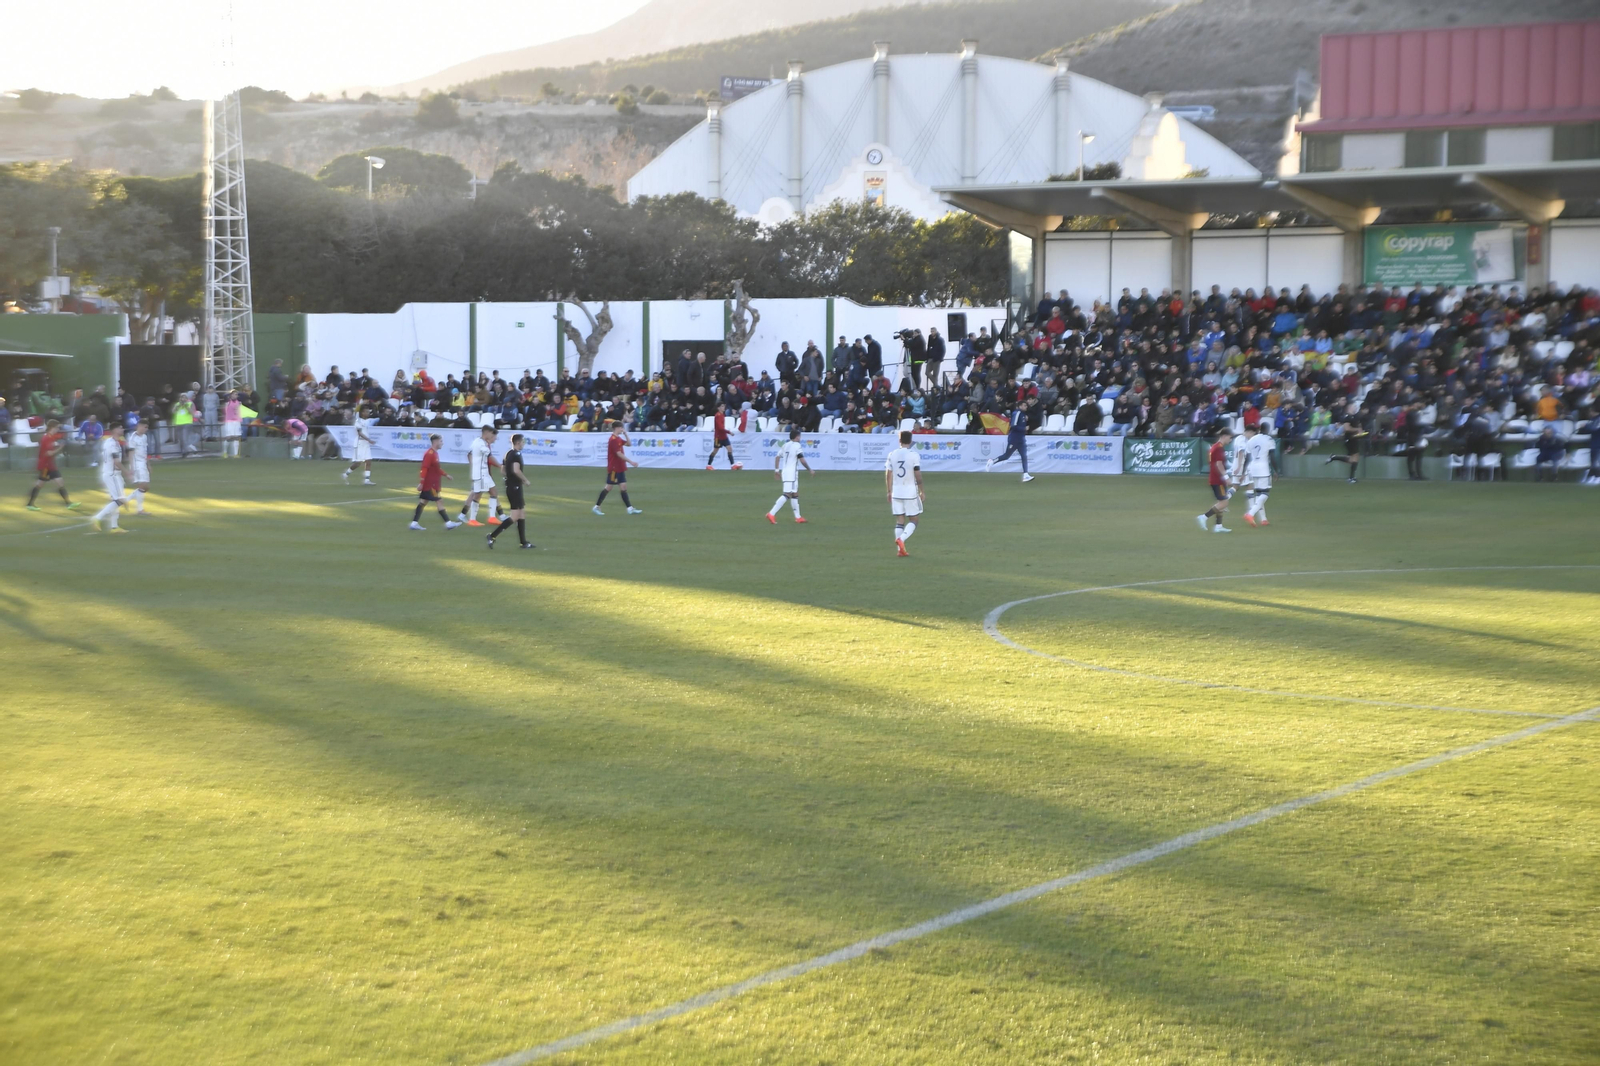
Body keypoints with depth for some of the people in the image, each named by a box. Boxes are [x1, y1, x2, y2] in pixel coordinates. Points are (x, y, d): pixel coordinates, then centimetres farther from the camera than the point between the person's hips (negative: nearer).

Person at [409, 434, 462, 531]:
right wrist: (421, 482, -24)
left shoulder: (434, 453, 14)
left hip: (432, 484, 10)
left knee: (423, 502, 9)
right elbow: (424, 468, -21)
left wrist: (446, 475, 27)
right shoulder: (429, 454, -17)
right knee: (438, 502, -6)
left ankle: (414, 523, 10)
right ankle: (448, 523, -4)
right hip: (429, 484, -10)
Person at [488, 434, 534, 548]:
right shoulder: (517, 455, -14)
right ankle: (492, 536, -15)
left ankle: (523, 542, 16)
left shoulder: (508, 454, 13)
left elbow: (502, 470, 18)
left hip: (509, 486, 10)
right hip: (515, 487, -10)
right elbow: (516, 470, -27)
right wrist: (525, 480, -14)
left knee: (522, 512, 15)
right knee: (515, 516, -9)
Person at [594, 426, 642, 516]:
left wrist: (625, 434, 6)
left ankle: (630, 508, 4)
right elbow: (619, 454, -23)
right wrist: (631, 462, -23)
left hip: (619, 468, 9)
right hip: (614, 468, -9)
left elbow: (628, 444, 21)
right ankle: (596, 507, 5)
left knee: (623, 487, 6)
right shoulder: (613, 439, -17)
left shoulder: (618, 439, 11)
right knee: (608, 487, -4)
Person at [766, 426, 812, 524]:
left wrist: (776, 470, 20)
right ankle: (771, 514, -24)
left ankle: (798, 517, 21)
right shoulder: (797, 446, -8)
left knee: (795, 494, 17)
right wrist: (810, 470, -4)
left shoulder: (785, 445, 15)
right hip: (792, 472, -9)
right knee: (787, 494, -14)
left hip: (784, 472, 9)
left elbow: (778, 457, 15)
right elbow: (802, 460, -13)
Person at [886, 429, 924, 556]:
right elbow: (918, 476, -10)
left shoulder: (892, 455, 2)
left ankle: (900, 549, 2)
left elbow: (888, 475, 5)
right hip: (911, 492, -3)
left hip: (896, 492, 3)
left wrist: (889, 492, 14)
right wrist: (921, 492, 0)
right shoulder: (913, 455, -9)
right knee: (913, 521, 7)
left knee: (899, 521, 8)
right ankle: (901, 539, -17)